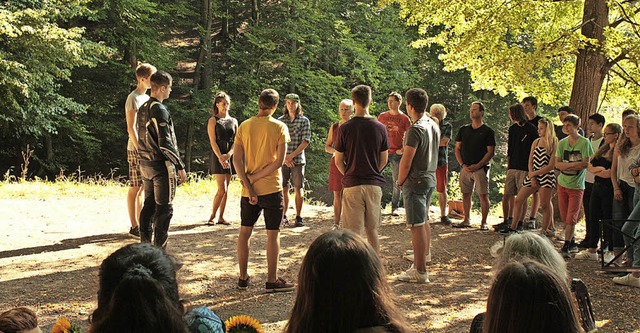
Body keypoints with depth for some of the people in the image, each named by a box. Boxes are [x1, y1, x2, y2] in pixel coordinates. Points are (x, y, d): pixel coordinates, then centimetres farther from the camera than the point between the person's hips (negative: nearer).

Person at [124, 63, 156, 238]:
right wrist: (140, 149, -19)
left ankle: (141, 223, 19)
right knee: (135, 188, -4)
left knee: (143, 187, 12)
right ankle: (134, 227, 0)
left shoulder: (146, 98, 17)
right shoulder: (133, 98, -10)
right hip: (136, 149, -9)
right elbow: (131, 127, -15)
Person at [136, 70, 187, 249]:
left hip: (145, 165, 9)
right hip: (161, 166, -9)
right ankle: (159, 249, -2)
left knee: (148, 205, 13)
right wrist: (180, 167, -16)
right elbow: (165, 144, -21)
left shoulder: (143, 108, 12)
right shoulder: (160, 110, -16)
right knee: (164, 209, -3)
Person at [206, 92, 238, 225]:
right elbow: (213, 141, -8)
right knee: (221, 189, -11)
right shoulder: (213, 120, 0)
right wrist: (220, 157, -19)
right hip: (218, 157, -5)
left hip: (230, 157, 5)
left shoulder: (233, 121, 12)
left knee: (226, 189, 6)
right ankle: (212, 216, 1)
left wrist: (228, 154, -10)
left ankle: (221, 217, 12)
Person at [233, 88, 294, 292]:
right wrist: (255, 177, -9)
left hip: (248, 190, 4)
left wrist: (248, 184, -8)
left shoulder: (244, 126, 3)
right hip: (271, 188, -3)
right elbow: (279, 161, -13)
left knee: (244, 232, 13)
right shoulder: (279, 127, -6)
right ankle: (272, 281, 5)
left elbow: (237, 159, -4)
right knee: (273, 234, 3)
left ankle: (243, 278, 18)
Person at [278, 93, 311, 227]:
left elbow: (305, 141, -4)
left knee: (298, 188, -1)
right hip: (282, 159, 1)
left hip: (298, 160, -1)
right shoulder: (280, 121, 7)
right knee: (284, 188, 3)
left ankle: (299, 217, 4)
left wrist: (291, 155, -12)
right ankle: (283, 216, 12)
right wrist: (284, 157, -10)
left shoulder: (304, 121, 3)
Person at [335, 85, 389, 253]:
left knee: (354, 232, 2)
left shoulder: (345, 128, -8)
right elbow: (384, 160, 6)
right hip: (375, 184, 3)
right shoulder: (380, 127, 0)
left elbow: (338, 161, -2)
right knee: (372, 229, 14)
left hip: (352, 185, -3)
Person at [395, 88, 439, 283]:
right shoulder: (434, 125, 9)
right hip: (430, 179, 10)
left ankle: (420, 272, -5)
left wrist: (400, 182, -6)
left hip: (415, 182, -10)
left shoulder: (416, 130, -19)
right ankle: (424, 257, 38)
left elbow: (406, 162, -19)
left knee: (417, 226, -7)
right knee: (424, 221, 23)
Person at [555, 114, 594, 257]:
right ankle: (571, 241, 25)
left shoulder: (584, 142, -7)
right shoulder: (562, 143, 5)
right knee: (564, 217, 9)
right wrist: (575, 164, -12)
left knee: (571, 218, -6)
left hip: (577, 185, -4)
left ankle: (566, 247, -3)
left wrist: (566, 165, -11)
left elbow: (585, 164, -13)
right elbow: (557, 164, 1)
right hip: (562, 183, 4)